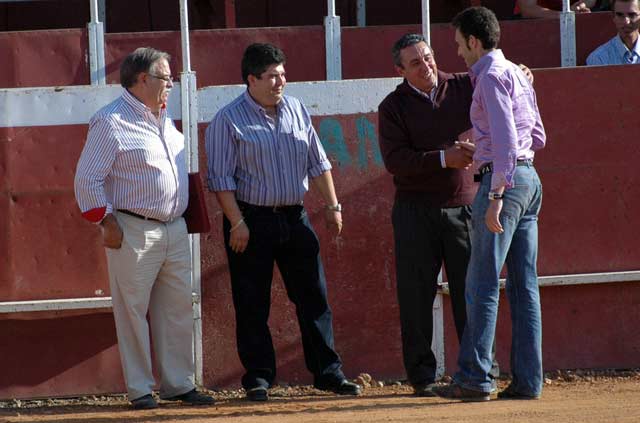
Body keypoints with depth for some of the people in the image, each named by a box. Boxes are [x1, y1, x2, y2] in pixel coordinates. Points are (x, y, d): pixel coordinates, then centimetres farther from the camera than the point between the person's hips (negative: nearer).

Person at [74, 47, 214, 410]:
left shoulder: (163, 119, 16)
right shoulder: (111, 122, -10)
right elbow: (88, 179, -12)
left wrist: (183, 211, 19)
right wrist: (108, 223, -16)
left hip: (175, 228, 8)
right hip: (135, 231, -8)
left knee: (178, 308, 8)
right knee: (133, 311, -3)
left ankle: (179, 384, 14)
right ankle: (140, 390, 1)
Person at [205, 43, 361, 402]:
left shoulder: (296, 110, 9)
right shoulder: (228, 120, -7)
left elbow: (318, 162, 15)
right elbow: (221, 177, -10)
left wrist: (332, 205, 12)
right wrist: (237, 223, -15)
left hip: (294, 217, 5)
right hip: (251, 220, -5)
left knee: (314, 298, 5)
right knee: (253, 306, 0)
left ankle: (328, 372, 10)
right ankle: (258, 377, 7)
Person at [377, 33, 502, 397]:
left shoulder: (463, 87, 4)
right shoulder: (394, 107, -1)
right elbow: (395, 160, -12)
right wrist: (444, 158, -20)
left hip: (463, 206, 1)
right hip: (416, 211, -1)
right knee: (417, 294, 0)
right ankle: (422, 376, 6)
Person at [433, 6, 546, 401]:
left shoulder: (492, 76, -9)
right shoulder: (518, 74, 19)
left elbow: (505, 139, -20)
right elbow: (538, 138, 22)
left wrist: (495, 196, -23)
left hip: (504, 179, -9)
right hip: (531, 178, 9)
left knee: (483, 285, -7)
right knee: (524, 286, 6)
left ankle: (475, 377, -9)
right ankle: (528, 379, 4)